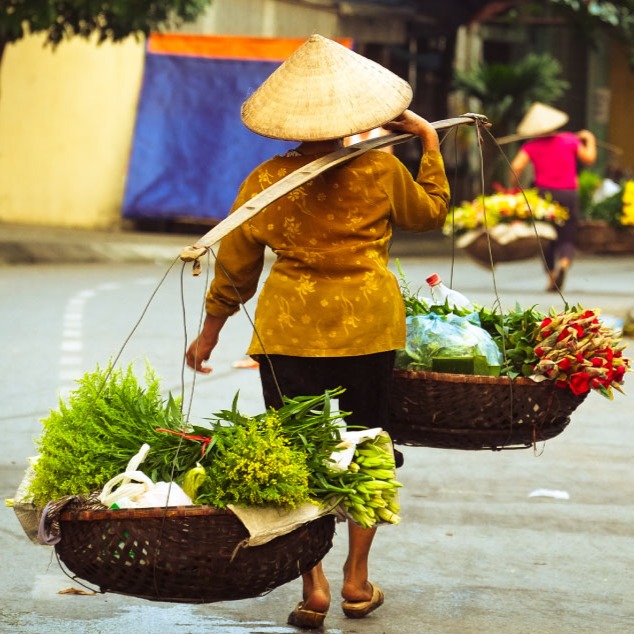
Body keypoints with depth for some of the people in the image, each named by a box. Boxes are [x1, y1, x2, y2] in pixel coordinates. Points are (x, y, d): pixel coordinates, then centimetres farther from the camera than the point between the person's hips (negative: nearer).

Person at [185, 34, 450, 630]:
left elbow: (234, 268, 4)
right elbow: (432, 212, 15)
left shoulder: (264, 183, -4)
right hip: (370, 323, 1)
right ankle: (357, 580, 19)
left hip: (290, 329, -1)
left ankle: (313, 586, -2)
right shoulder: (382, 171, -5)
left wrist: (209, 332, 17)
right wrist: (428, 140, 24)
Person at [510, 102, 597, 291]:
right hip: (569, 194, 0)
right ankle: (565, 261, -29)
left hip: (545, 193, 0)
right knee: (567, 238, 2)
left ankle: (551, 275, 5)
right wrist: (590, 140, 34)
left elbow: (516, 167, -11)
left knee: (548, 239, 14)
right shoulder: (570, 140, 5)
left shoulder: (531, 146, 2)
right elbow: (589, 159, 17)